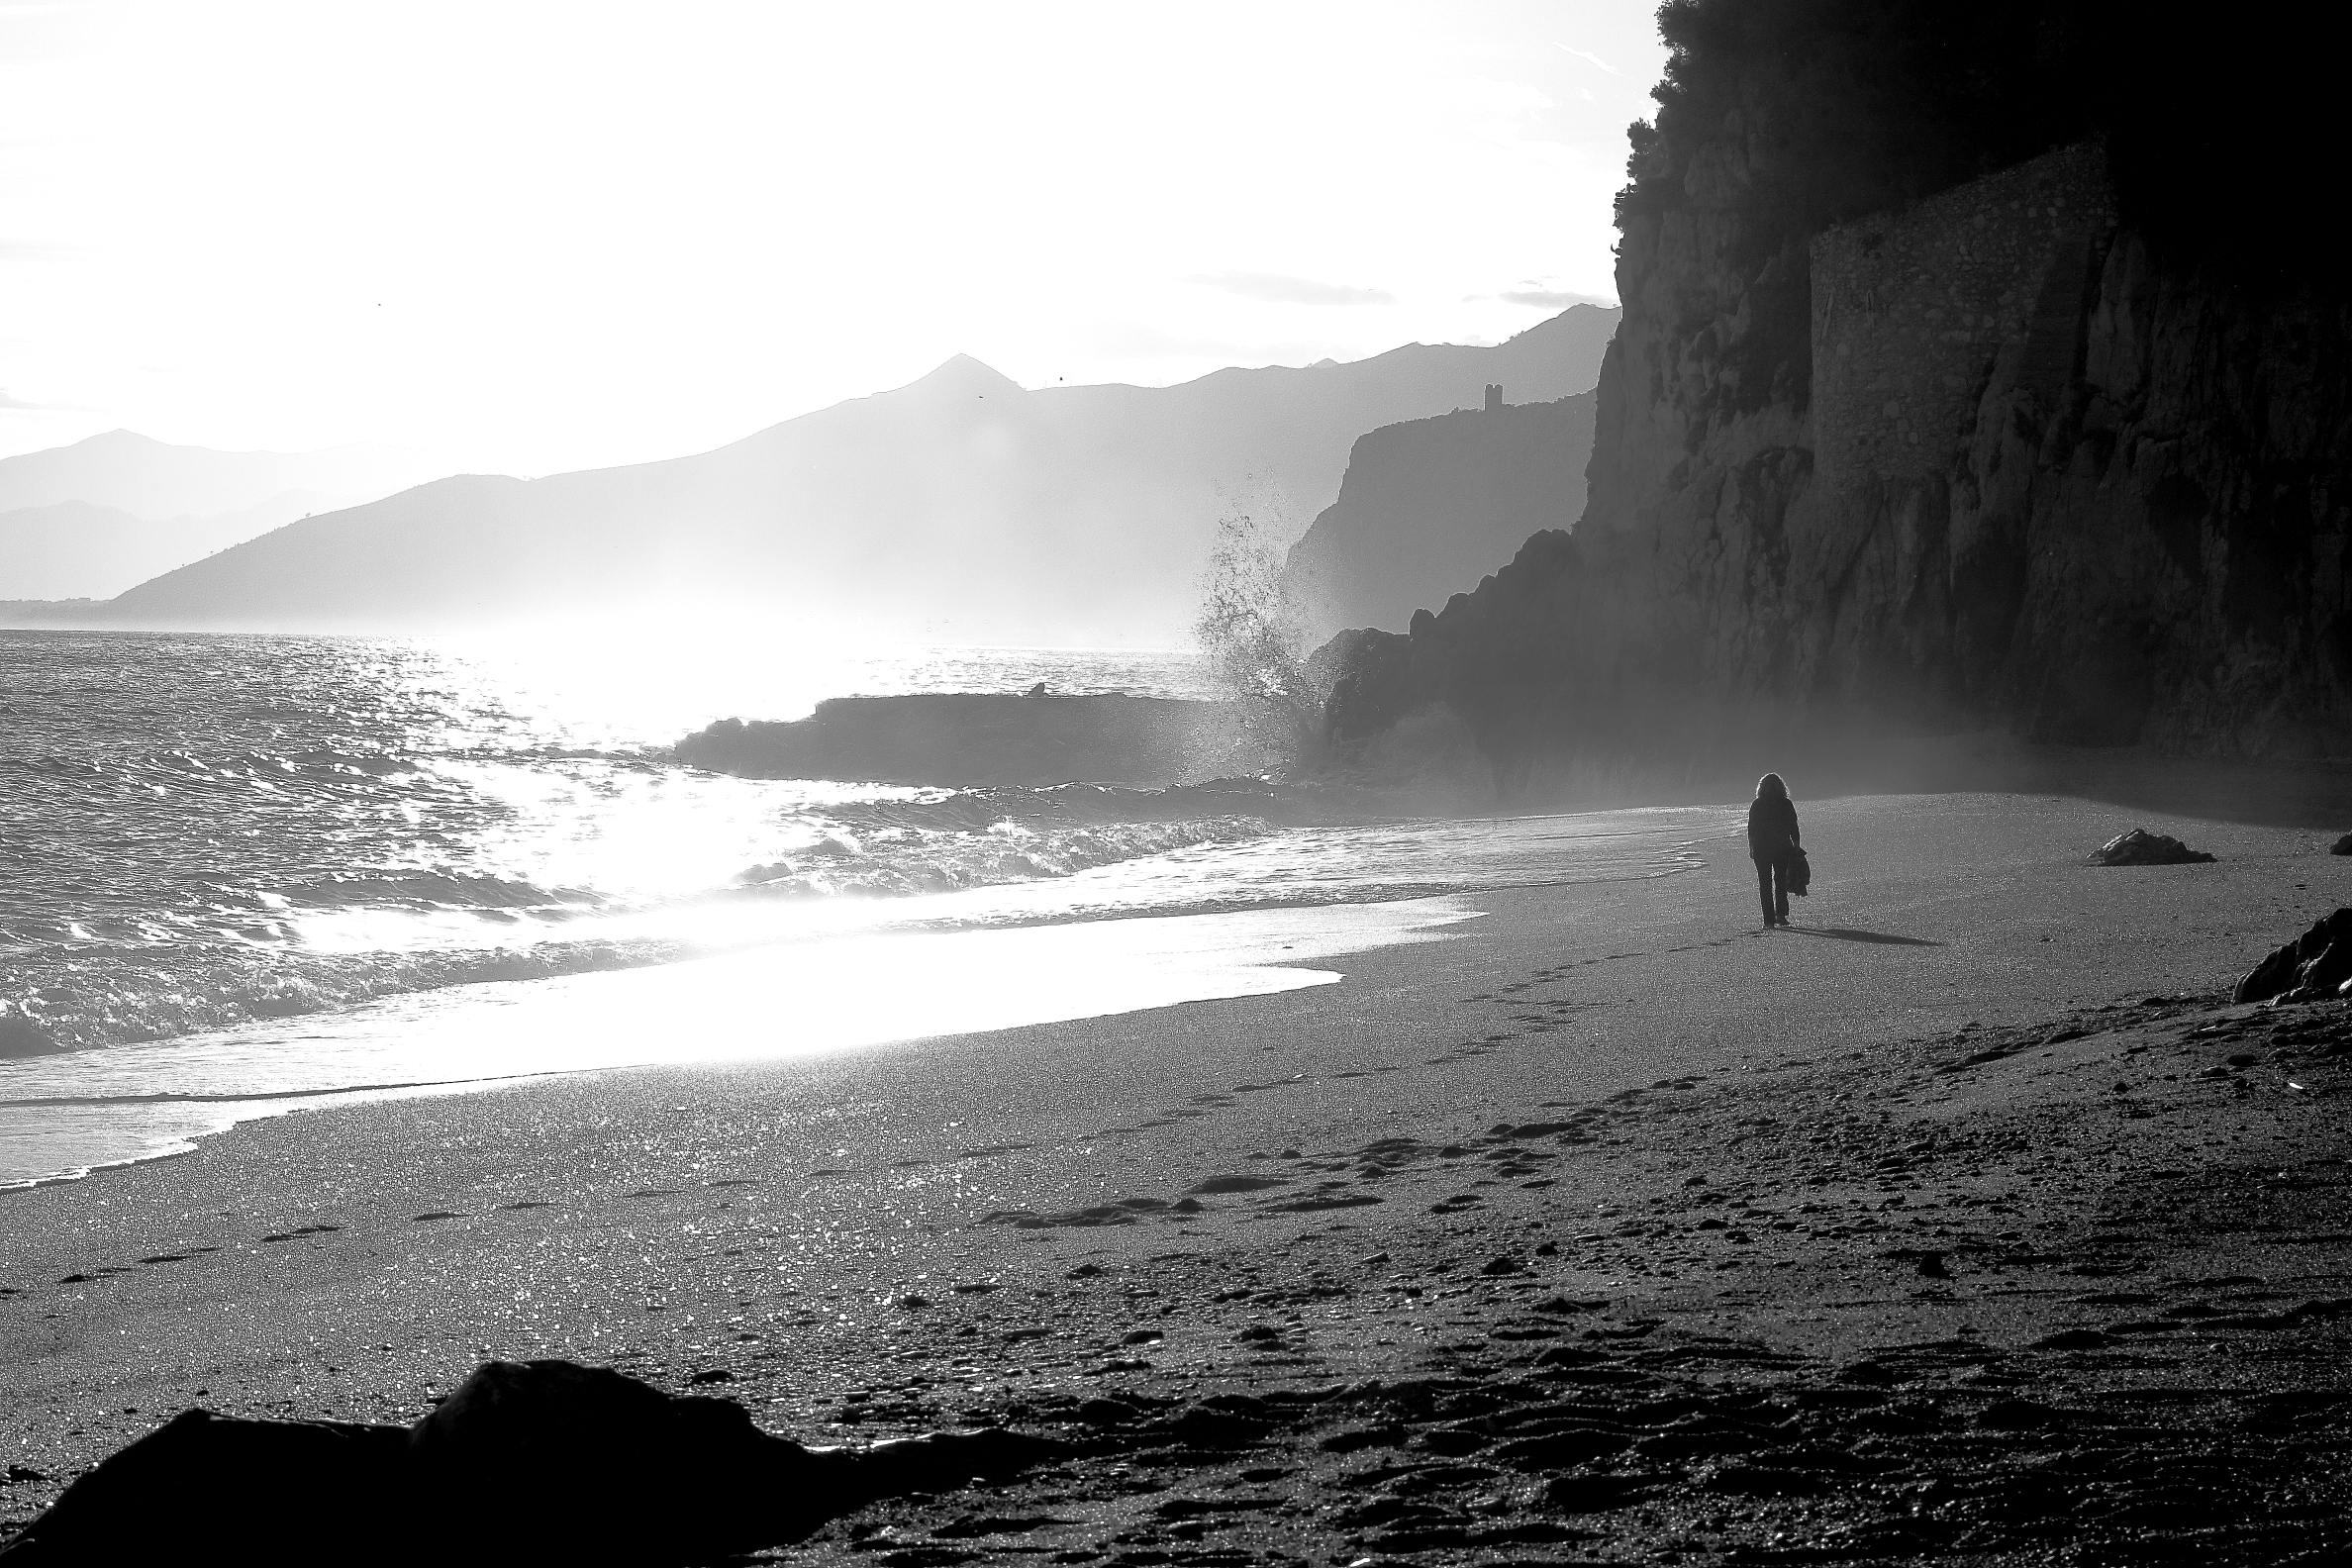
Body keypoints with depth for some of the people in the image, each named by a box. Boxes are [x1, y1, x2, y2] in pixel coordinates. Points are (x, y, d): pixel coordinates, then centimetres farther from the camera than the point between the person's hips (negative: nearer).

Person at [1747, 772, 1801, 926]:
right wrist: (1796, 846, 7)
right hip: (1782, 849, 1)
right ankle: (1781, 915, 1)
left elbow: (1751, 829, -1)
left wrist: (1751, 848, 7)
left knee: (1765, 884, 4)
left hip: (1761, 849, -1)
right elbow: (1794, 828, -1)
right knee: (1781, 882, 13)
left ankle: (1769, 919, -2)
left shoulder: (1756, 805, -3)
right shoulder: (1786, 804, -1)